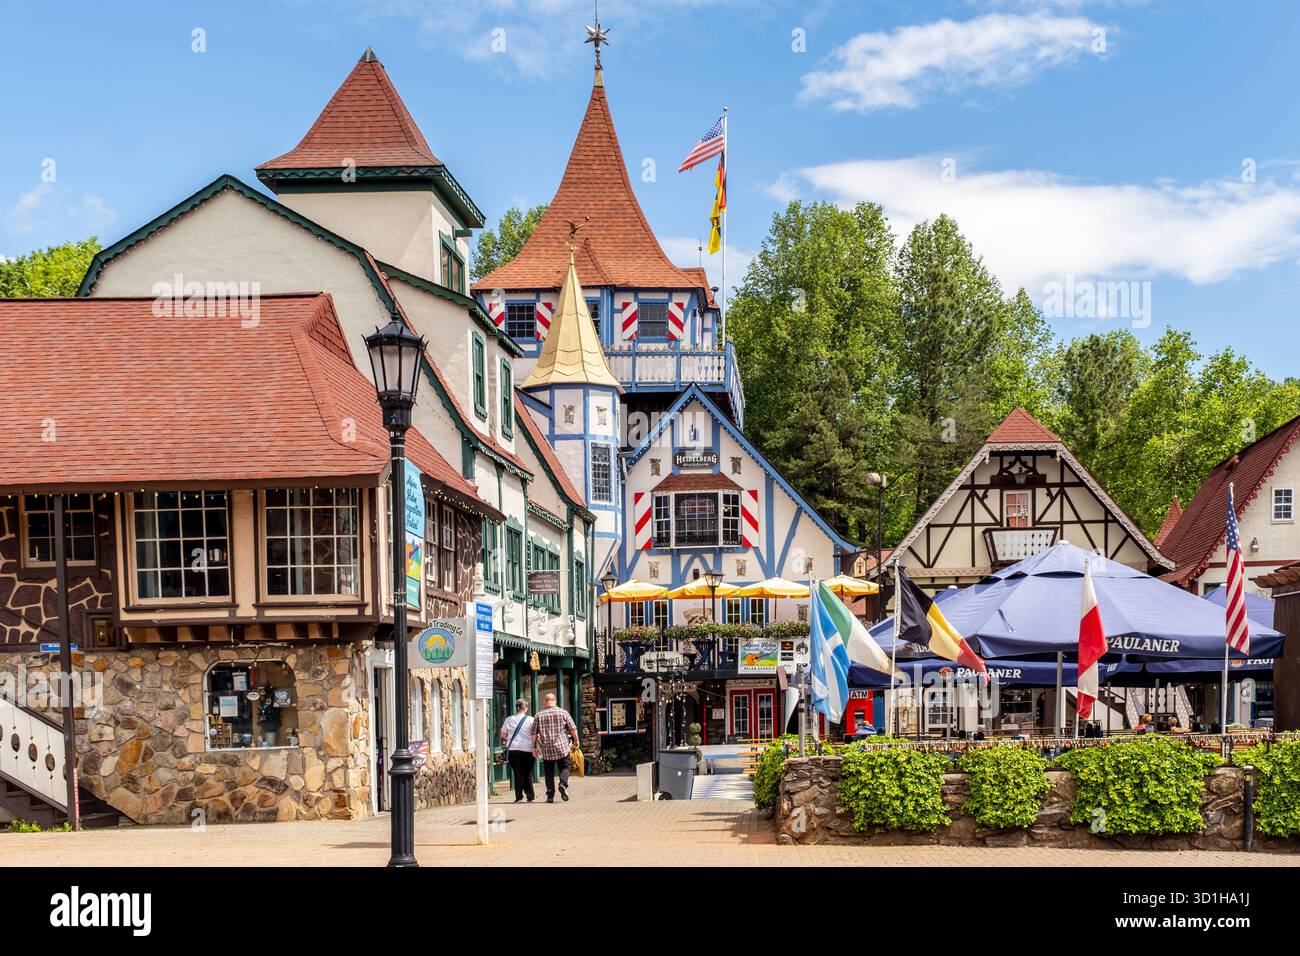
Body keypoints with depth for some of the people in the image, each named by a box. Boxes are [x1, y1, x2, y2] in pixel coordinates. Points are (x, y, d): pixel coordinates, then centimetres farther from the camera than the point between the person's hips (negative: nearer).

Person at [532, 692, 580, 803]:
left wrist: (534, 746, 13)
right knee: (564, 768, 10)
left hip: (546, 750, 1)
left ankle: (550, 796, 3)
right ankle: (563, 784, -17)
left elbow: (534, 733, 4)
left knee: (549, 772, 7)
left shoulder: (539, 716, 3)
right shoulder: (563, 713, 1)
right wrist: (576, 741, 11)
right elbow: (573, 729, 0)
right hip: (562, 748, -1)